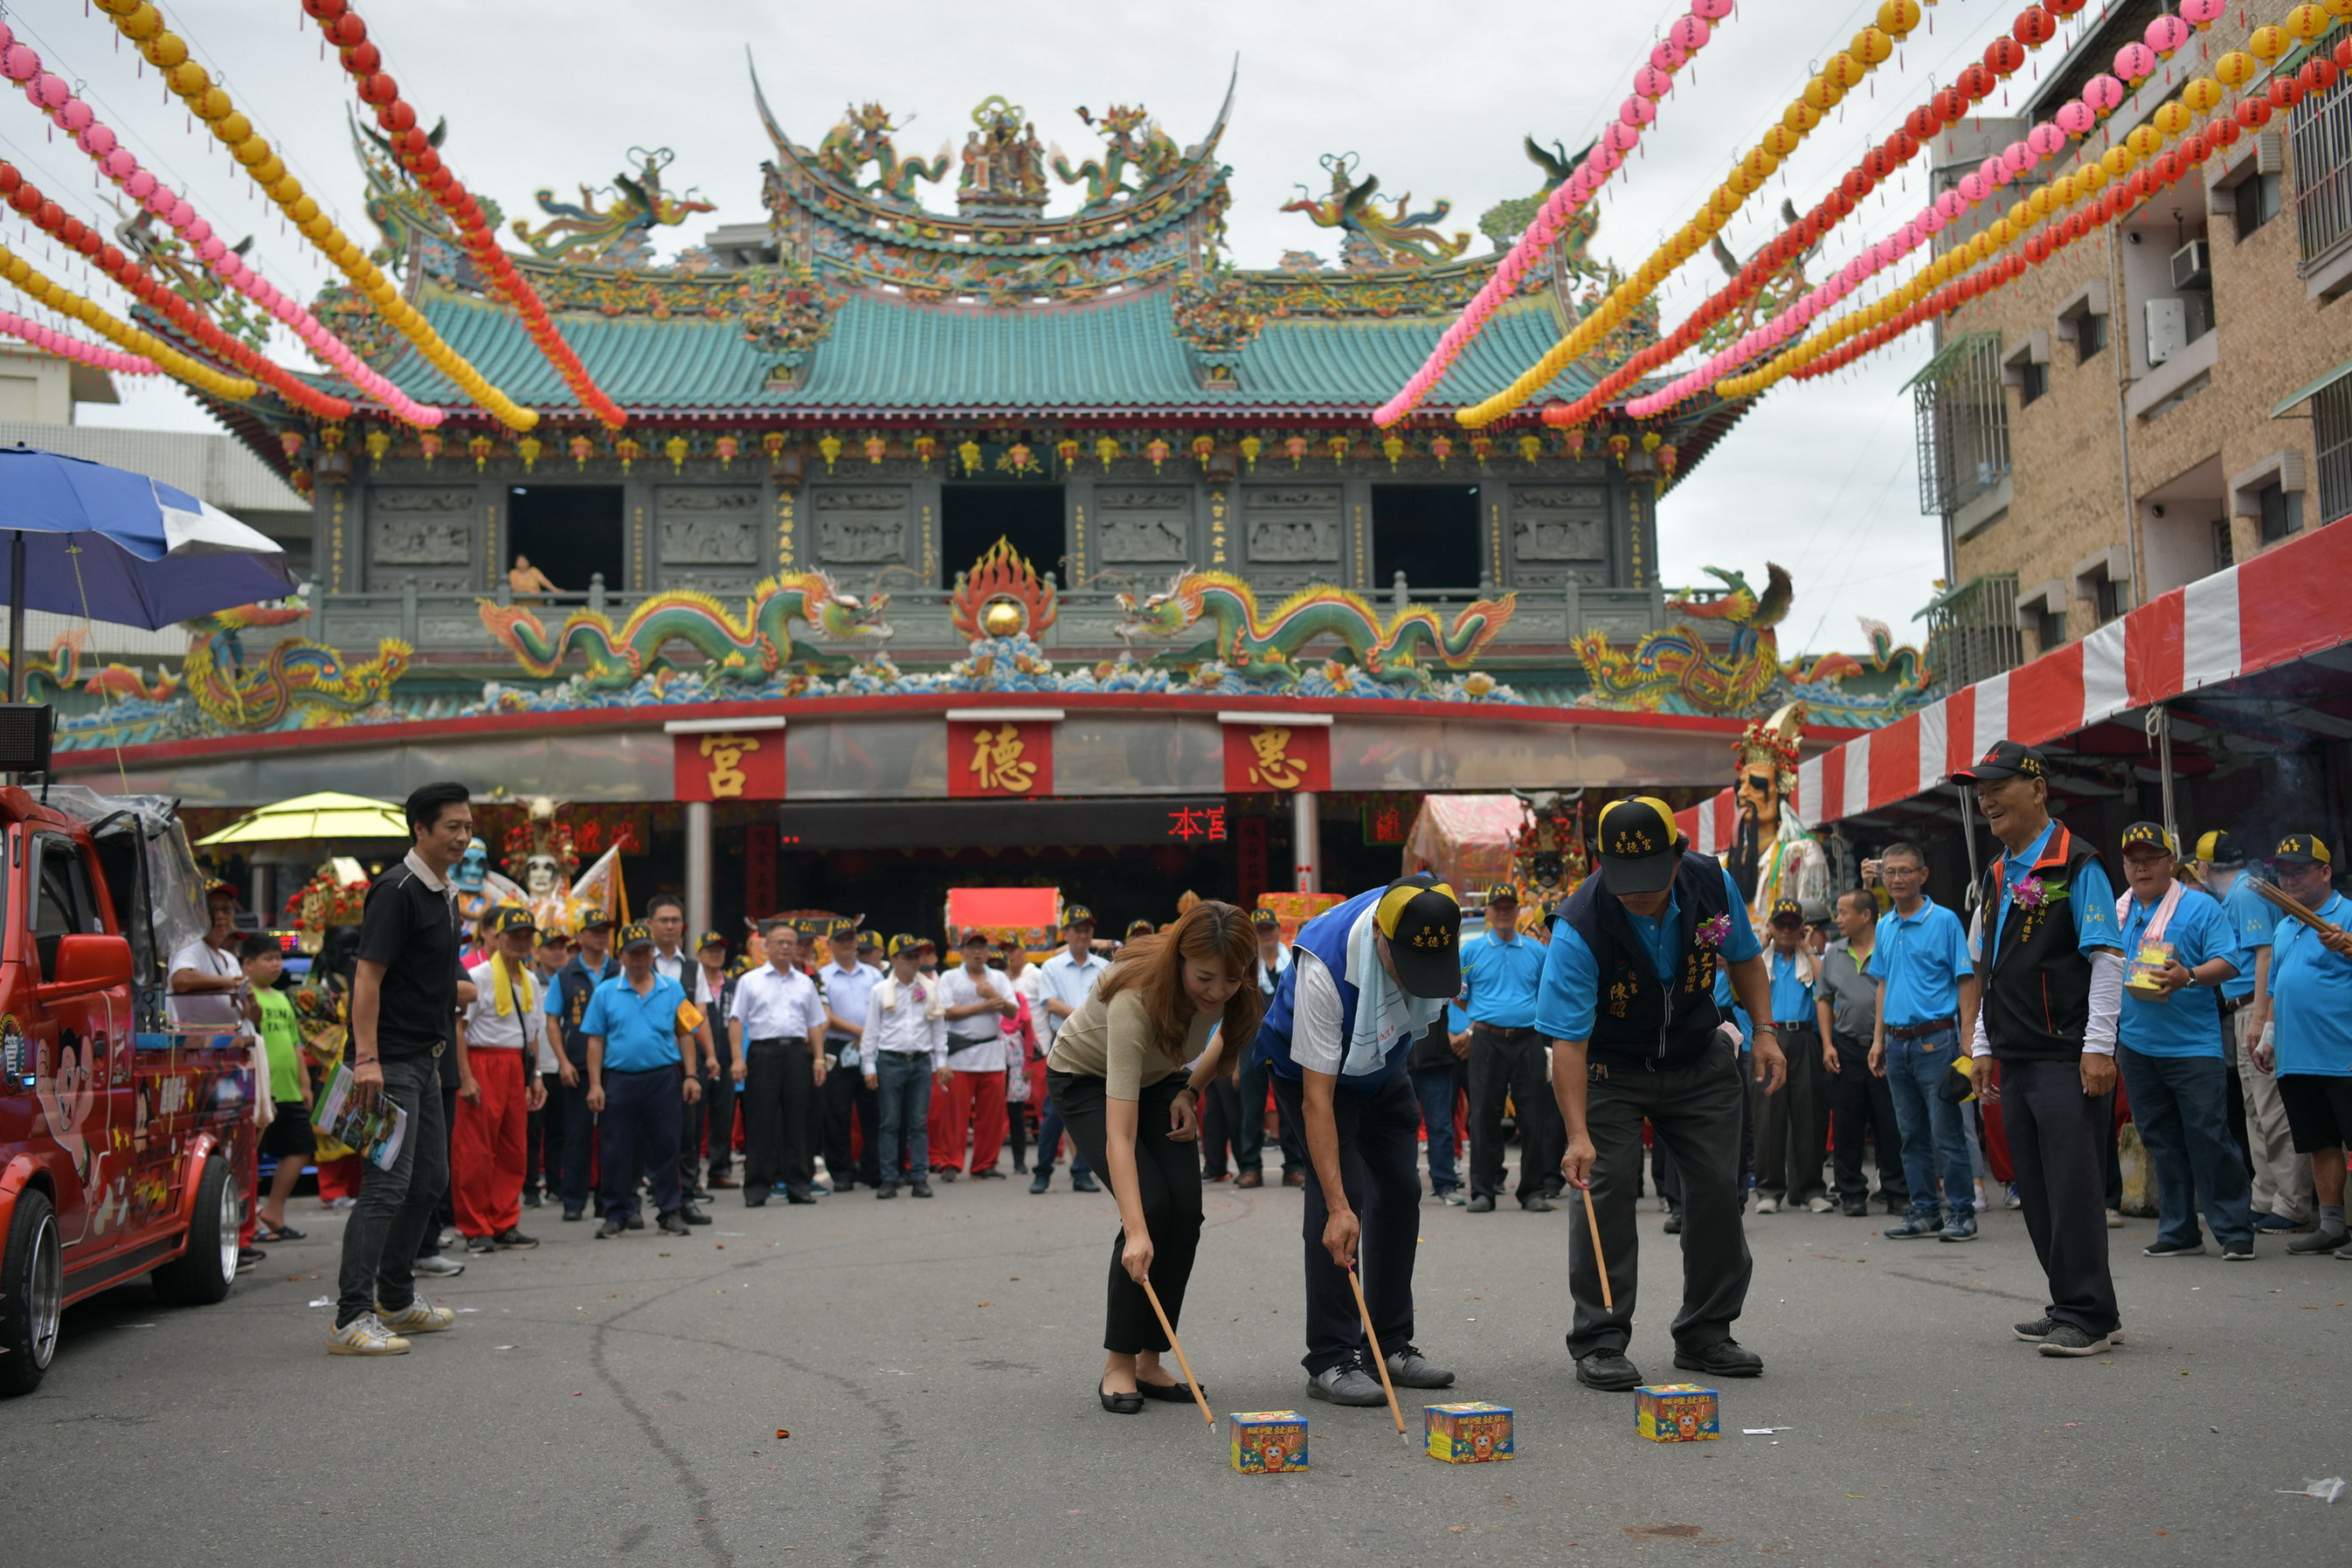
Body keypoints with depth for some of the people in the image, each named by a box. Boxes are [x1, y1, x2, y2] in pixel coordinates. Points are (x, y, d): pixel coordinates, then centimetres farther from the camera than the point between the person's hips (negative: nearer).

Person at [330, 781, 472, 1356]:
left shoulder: (444, 895, 16)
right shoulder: (397, 890, -14)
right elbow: (367, 975, -20)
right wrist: (366, 1057, -27)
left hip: (424, 1061, 10)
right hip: (391, 1062, -10)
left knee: (429, 1180, 15)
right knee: (387, 1184, -14)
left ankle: (396, 1300, 27)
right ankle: (351, 1318, -14)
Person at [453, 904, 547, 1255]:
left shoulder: (530, 981, 15)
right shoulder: (479, 976, -7)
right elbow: (458, 1027, -12)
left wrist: (535, 1077, 14)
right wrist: (465, 1077, -18)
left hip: (515, 1068, 7)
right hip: (482, 1065, -7)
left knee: (512, 1150, 8)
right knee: (475, 1151, -5)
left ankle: (505, 1225, 16)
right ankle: (476, 1230, 3)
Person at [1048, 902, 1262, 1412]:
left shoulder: (1231, 988, -25)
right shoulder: (1135, 999, -41)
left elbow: (1228, 1033, 4)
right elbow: (1119, 1136, -45)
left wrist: (1190, 1091, -10)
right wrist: (1136, 1233, -53)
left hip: (1158, 1079, 5)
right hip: (1085, 1078, -5)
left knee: (1186, 1210, -11)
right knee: (1152, 1204, -21)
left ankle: (1150, 1361, 1)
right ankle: (1118, 1364, -9)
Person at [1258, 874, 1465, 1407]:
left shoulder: (1437, 916, -27)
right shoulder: (1324, 967, -42)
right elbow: (1317, 1097, -40)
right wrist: (1338, 1206, -43)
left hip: (1382, 1067, 6)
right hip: (1311, 1066, -6)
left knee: (1401, 1190, 3)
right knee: (1339, 1192, -18)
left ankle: (1393, 1343, 14)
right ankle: (1332, 1359, -13)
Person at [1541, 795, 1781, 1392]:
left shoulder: (1713, 884, -18)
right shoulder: (1579, 928, -31)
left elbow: (1744, 957, 4)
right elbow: (1568, 1040, -31)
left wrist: (1765, 1031, -5)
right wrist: (1578, 1135, -38)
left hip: (1701, 1063, 4)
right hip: (1611, 1071, -4)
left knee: (1718, 1190, 4)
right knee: (1605, 1192, -12)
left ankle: (1705, 1334, 17)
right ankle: (1599, 1343, -3)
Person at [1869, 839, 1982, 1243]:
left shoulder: (1944, 921, -6)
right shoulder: (1884, 927, 12)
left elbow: (1966, 981, -7)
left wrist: (1968, 1041, -14)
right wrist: (1879, 1038, 14)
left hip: (1935, 1039, -6)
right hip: (1897, 1042, 6)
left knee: (1947, 1133, -5)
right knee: (1913, 1134, 10)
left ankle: (1961, 1212, 2)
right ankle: (1924, 1211, 17)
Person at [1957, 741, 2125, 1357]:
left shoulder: (2076, 864, -7)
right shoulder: (1996, 876, 17)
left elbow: (2107, 958, -12)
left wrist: (2098, 1046, -17)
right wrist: (1983, 1047, 18)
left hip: (2068, 1057, -8)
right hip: (2016, 1059, 8)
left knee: (2073, 1185, -7)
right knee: (2036, 1189, 11)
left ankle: (2086, 1314, -1)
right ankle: (2071, 1305, 20)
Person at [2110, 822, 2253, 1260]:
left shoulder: (2200, 908, -1)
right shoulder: (2116, 914, 13)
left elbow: (2227, 962, -10)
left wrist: (2188, 976, -28)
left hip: (2193, 1043, -5)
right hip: (2136, 1046, 5)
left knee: (2209, 1138, -6)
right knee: (2162, 1143, 9)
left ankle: (2235, 1230, 2)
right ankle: (2178, 1231, 16)